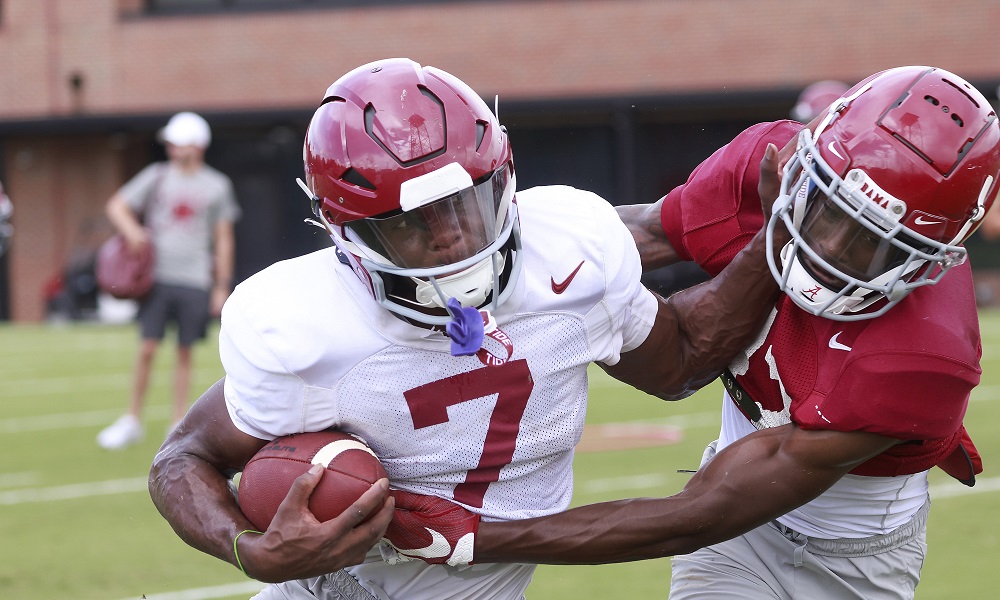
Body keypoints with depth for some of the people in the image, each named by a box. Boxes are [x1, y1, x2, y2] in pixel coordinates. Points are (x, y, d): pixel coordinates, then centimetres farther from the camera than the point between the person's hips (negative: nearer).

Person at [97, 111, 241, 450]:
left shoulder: (216, 186, 3)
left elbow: (224, 239, 7)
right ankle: (132, 420, 9)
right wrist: (132, 231, -15)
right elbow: (116, 206, 6)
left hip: (195, 281, 0)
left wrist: (222, 286, 4)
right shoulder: (156, 177, 4)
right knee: (147, 349, -3)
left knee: (185, 353, 5)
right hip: (157, 276, 0)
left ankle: (179, 425, 13)